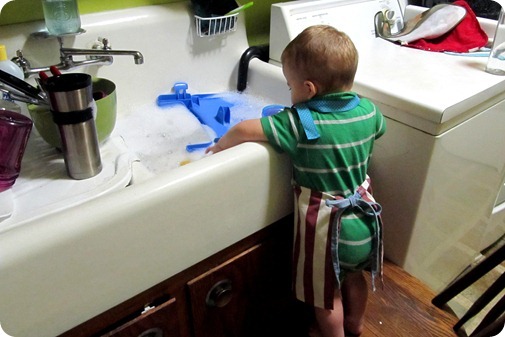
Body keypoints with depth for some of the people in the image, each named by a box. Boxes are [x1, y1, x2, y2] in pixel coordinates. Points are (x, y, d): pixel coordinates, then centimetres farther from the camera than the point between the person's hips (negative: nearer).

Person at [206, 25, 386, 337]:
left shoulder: (301, 123, -27)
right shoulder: (369, 110, -9)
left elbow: (245, 130, -23)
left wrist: (221, 145, -3)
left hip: (327, 226, -6)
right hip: (363, 219, 7)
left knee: (327, 293, 20)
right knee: (354, 275, 32)